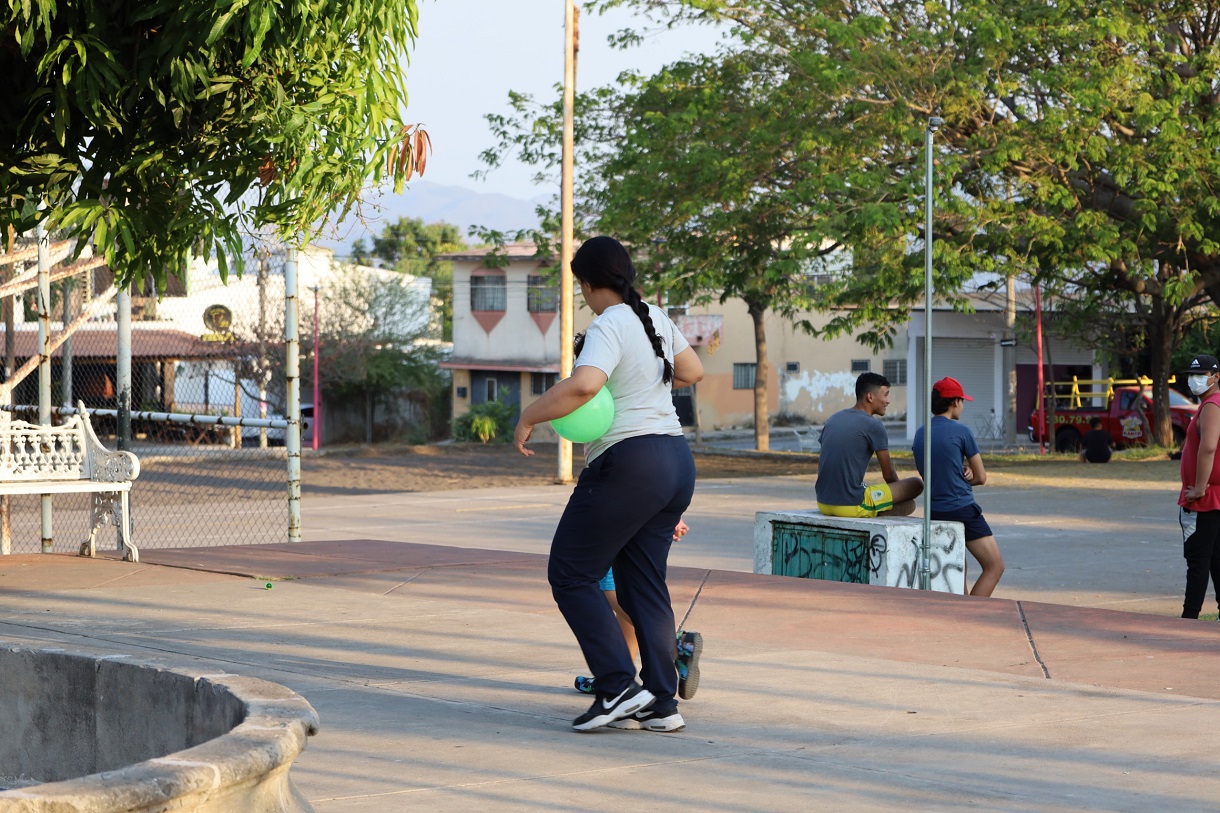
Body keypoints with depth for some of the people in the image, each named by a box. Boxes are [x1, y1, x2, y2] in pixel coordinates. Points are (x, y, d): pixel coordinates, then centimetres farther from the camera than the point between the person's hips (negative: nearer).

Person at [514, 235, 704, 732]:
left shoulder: (608, 325, -14)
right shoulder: (656, 319, 12)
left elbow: (583, 384, -31)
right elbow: (692, 372, 27)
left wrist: (529, 418, -20)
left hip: (627, 463, -9)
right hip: (676, 462, 9)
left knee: (570, 575, 0)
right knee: (643, 582, 13)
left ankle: (619, 686, -7)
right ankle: (662, 704, 10)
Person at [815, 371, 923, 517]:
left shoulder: (833, 419, 14)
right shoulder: (873, 426, -8)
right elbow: (889, 475, -1)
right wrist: (899, 493, 20)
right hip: (851, 504, -8)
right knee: (916, 484, 2)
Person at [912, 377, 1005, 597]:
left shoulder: (920, 433, 10)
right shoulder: (961, 431, -9)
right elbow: (981, 478, -2)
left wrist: (964, 472, 6)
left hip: (934, 511, 7)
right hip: (962, 509, -7)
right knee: (994, 566, -2)